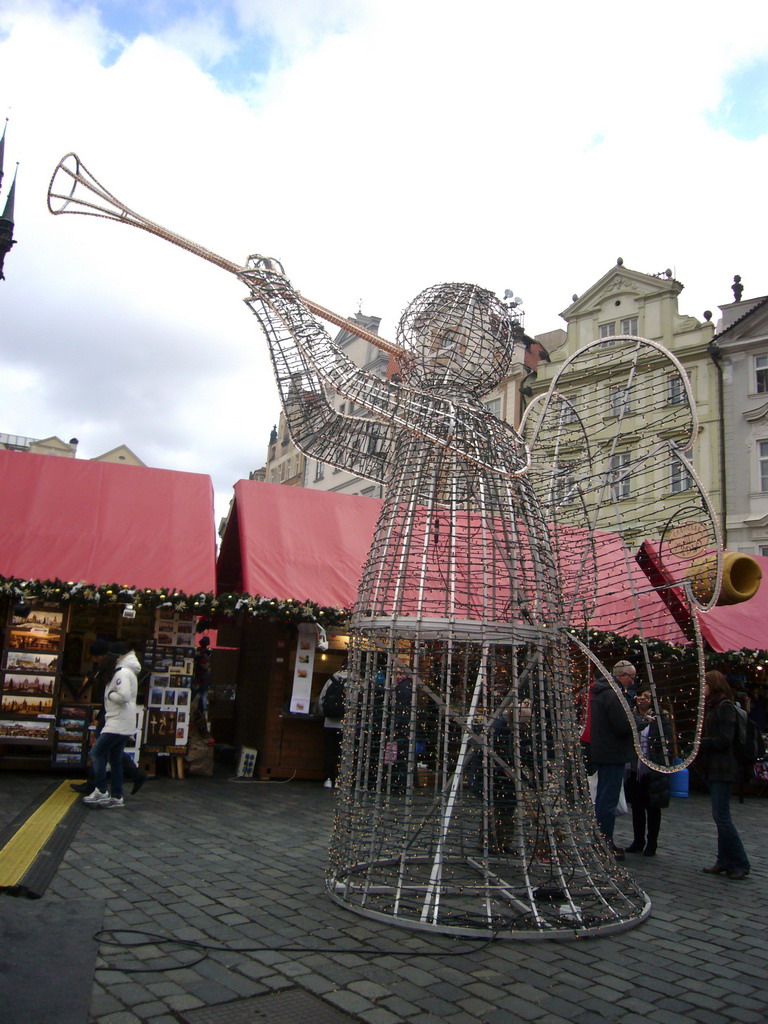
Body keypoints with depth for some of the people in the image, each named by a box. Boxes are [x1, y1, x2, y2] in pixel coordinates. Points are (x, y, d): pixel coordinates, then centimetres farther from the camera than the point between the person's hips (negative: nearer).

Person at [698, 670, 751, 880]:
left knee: (721, 816, -9)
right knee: (721, 817, 11)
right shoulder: (711, 707, 17)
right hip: (713, 769, 10)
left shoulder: (725, 706, -12)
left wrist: (701, 743, -10)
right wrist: (699, 748, 4)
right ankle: (725, 862, 16)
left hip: (722, 770, -9)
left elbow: (725, 739, -17)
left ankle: (740, 864, -1)